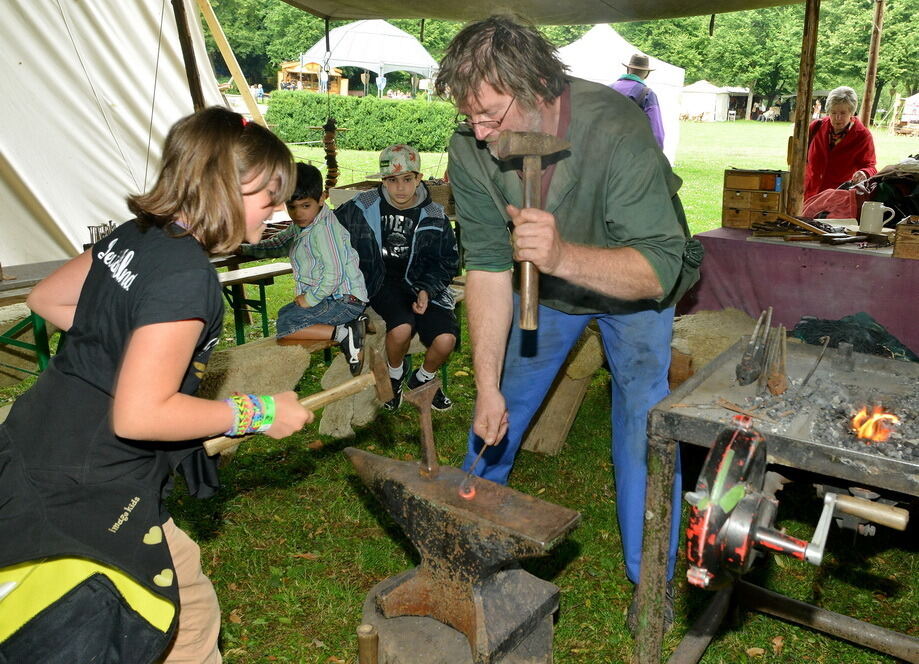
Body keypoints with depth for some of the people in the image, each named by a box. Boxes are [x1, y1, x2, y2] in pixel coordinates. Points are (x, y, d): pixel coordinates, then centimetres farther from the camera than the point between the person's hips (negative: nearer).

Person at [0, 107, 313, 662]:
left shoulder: (133, 235, 3)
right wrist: (258, 413, -16)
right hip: (81, 498, -9)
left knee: (189, 608, 17)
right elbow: (139, 416, -26)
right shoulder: (189, 275, -23)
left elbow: (46, 299, 16)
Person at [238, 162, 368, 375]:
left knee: (285, 325, -15)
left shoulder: (324, 228, -18)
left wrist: (310, 298, -15)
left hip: (345, 300, -10)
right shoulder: (300, 225, 14)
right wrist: (245, 249, 31)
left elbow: (334, 272, -23)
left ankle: (345, 334, -21)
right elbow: (279, 243, 33)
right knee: (284, 312, 23)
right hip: (330, 298, 10)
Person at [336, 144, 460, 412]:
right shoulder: (363, 207, -2)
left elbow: (447, 260, 8)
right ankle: (395, 376, 3)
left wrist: (427, 290, -10)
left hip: (419, 284, 2)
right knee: (402, 328, -33)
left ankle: (422, 380, 16)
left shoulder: (434, 216, 1)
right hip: (381, 283, -2)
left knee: (445, 340, -21)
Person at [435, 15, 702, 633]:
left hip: (633, 287, -3)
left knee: (646, 431, -7)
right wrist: (487, 385, -21)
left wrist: (565, 255, -58)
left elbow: (658, 271, -39)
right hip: (545, 286, 3)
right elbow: (488, 267, -19)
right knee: (498, 416, 10)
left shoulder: (617, 132, -37)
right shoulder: (471, 149, -25)